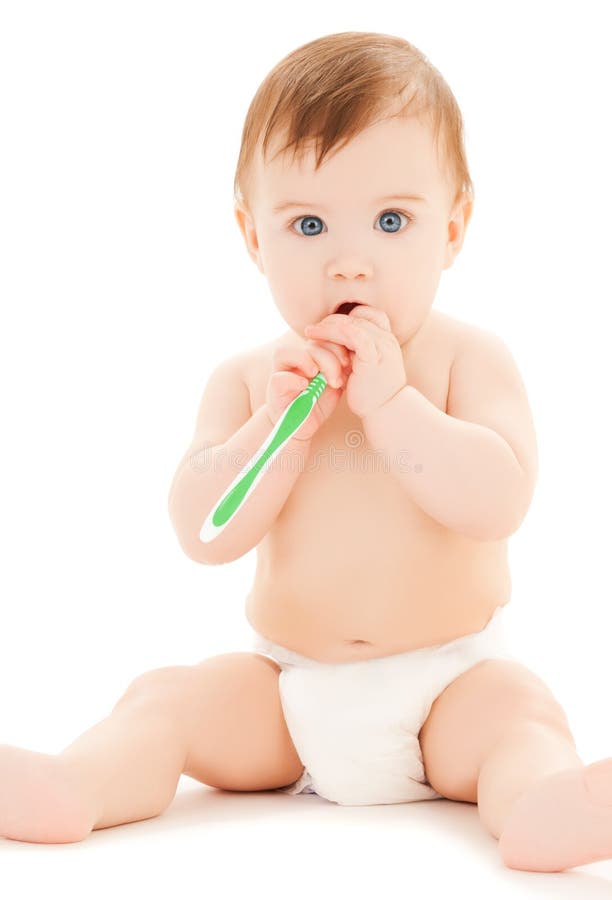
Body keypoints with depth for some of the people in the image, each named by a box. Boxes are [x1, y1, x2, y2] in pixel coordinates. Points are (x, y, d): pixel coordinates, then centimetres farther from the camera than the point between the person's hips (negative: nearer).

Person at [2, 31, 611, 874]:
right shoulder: (248, 377, 1)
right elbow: (202, 534, -10)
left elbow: (499, 502, -21)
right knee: (168, 696, -15)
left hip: (449, 682, -2)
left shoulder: (468, 358, -6)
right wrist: (282, 421, -22)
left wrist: (388, 401, -27)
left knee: (519, 710, -29)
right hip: (288, 689, 3)